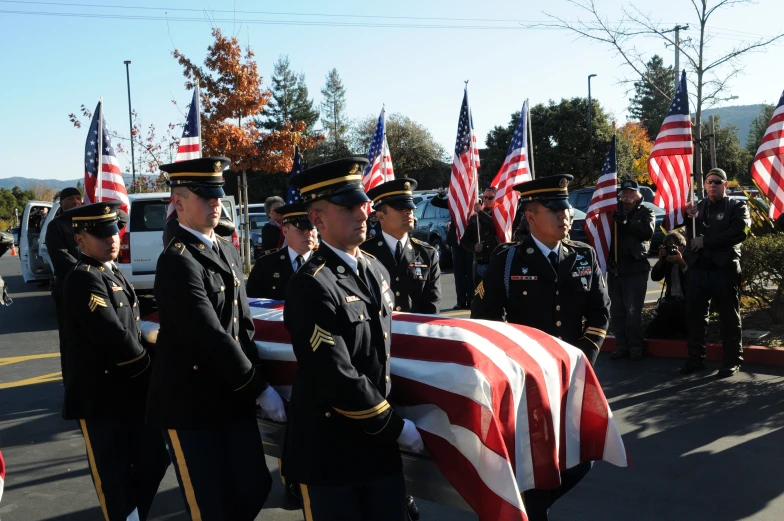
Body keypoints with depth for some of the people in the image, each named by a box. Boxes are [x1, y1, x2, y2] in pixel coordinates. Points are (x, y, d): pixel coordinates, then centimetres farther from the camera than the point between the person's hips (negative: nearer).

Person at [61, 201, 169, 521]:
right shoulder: (84, 279, -18)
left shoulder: (112, 274, 12)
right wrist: (147, 370, -11)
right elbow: (113, 337, -25)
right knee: (114, 476, 5)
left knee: (154, 458, 15)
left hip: (130, 390, 9)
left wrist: (143, 378, 4)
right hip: (100, 395, -9)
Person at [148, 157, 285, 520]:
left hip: (233, 396, 8)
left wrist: (251, 386, 4)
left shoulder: (228, 251, 10)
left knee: (253, 489, 14)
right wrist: (259, 389, -16)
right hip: (191, 403, -7)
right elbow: (212, 338, -22)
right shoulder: (177, 261, -17)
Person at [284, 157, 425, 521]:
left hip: (379, 444, 7)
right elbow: (338, 380, -23)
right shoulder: (311, 286, -19)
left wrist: (390, 425, 15)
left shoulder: (375, 270, 9)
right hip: (331, 451, -7)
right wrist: (395, 426, -13)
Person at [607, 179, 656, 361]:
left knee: (633, 311, -5)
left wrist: (627, 222, -22)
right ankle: (621, 346, 15)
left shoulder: (645, 212, 3)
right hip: (614, 268, 5)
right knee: (616, 311, 7)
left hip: (635, 269, -5)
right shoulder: (615, 211, 14)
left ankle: (635, 347, 3)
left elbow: (648, 231, -15)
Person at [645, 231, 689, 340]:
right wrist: (660, 260, -12)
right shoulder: (666, 261, 11)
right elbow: (655, 277, -2)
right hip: (670, 302, 5)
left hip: (687, 303, -5)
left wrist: (681, 262, -24)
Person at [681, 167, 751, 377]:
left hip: (724, 268, -4)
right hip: (697, 268, 4)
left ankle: (733, 360, 11)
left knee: (729, 317, 3)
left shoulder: (737, 206, 3)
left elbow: (740, 232, -13)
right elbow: (690, 234, 12)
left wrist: (706, 241, -14)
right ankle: (696, 358, 17)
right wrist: (689, 217, -7)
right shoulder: (698, 206, 16)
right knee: (695, 316, 8)